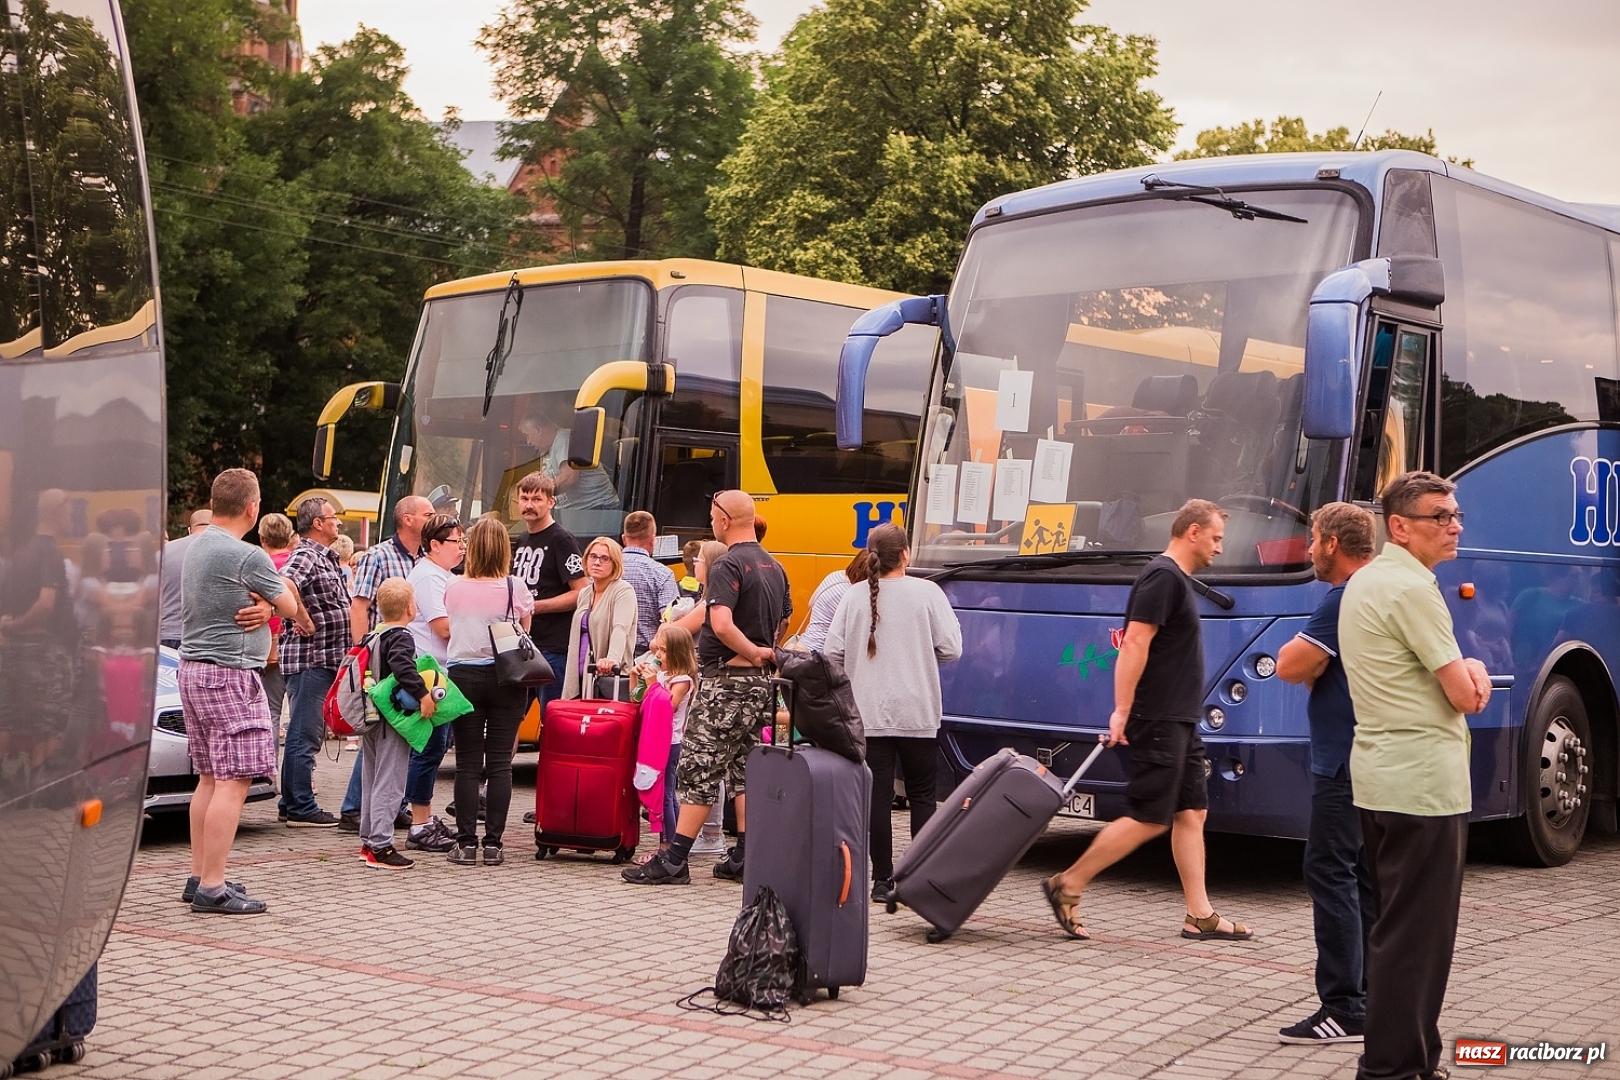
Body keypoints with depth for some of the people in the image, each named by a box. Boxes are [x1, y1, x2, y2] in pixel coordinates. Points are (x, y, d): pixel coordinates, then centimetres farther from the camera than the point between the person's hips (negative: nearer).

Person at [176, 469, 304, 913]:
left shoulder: (195, 547, 12)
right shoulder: (247, 556, -15)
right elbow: (289, 607, -3)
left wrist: (262, 603, 0)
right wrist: (276, 597, 18)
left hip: (192, 667, 10)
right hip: (229, 672, -10)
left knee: (209, 779, 15)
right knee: (232, 782, -9)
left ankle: (199, 876, 19)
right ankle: (212, 888, -10)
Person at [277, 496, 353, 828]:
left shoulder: (329, 558, 17)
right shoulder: (305, 555, -13)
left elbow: (341, 600, 32)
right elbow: (285, 583, -34)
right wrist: (303, 620, -27)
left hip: (328, 659, 10)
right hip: (310, 657, -10)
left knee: (305, 733, 16)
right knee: (305, 734, -5)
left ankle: (291, 802, 24)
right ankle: (302, 808, -1)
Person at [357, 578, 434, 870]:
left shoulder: (374, 636, 13)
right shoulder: (401, 636, -14)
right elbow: (402, 665, -33)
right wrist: (423, 694, -32)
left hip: (370, 719, 9)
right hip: (392, 720, -9)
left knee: (372, 781, 16)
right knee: (389, 783, -7)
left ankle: (368, 841, 24)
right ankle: (380, 847, -8)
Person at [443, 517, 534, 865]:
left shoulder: (453, 589, -2)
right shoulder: (516, 589, -4)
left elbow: (447, 630, 9)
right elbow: (524, 633, 7)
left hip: (464, 676, 0)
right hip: (506, 677, 0)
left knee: (468, 764, 3)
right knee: (500, 763, 3)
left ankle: (466, 843, 3)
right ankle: (493, 843, 3)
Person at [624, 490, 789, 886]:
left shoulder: (727, 566, -15)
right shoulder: (774, 567, 12)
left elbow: (722, 624, -28)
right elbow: (783, 620, 23)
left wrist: (753, 652, -16)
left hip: (726, 680, -8)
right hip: (761, 682, 9)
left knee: (699, 770, -6)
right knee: (745, 769, 13)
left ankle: (673, 861, -5)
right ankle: (743, 859, 15)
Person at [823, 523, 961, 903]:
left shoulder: (854, 597, -1)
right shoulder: (926, 593, -6)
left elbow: (833, 653, 0)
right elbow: (951, 649, -5)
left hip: (869, 715, 1)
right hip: (917, 715, -1)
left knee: (877, 797, 4)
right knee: (921, 796, 9)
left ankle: (883, 880, 6)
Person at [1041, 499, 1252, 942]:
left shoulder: (1176, 579, 16)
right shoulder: (1163, 577, -14)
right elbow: (1135, 643, -21)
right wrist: (1122, 712, -24)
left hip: (1179, 721, 10)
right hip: (1158, 720, -10)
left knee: (1192, 813, 8)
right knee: (1149, 818, -7)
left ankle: (1200, 916, 11)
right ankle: (1067, 886, 0)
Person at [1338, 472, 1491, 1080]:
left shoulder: (1366, 580, 14)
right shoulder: (1412, 589, -16)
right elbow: (1464, 697, -15)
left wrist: (1468, 670, 1)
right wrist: (1472, 678, 8)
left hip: (1378, 778, 10)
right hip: (1424, 782, -10)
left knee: (1400, 925, 16)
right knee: (1416, 932, -5)